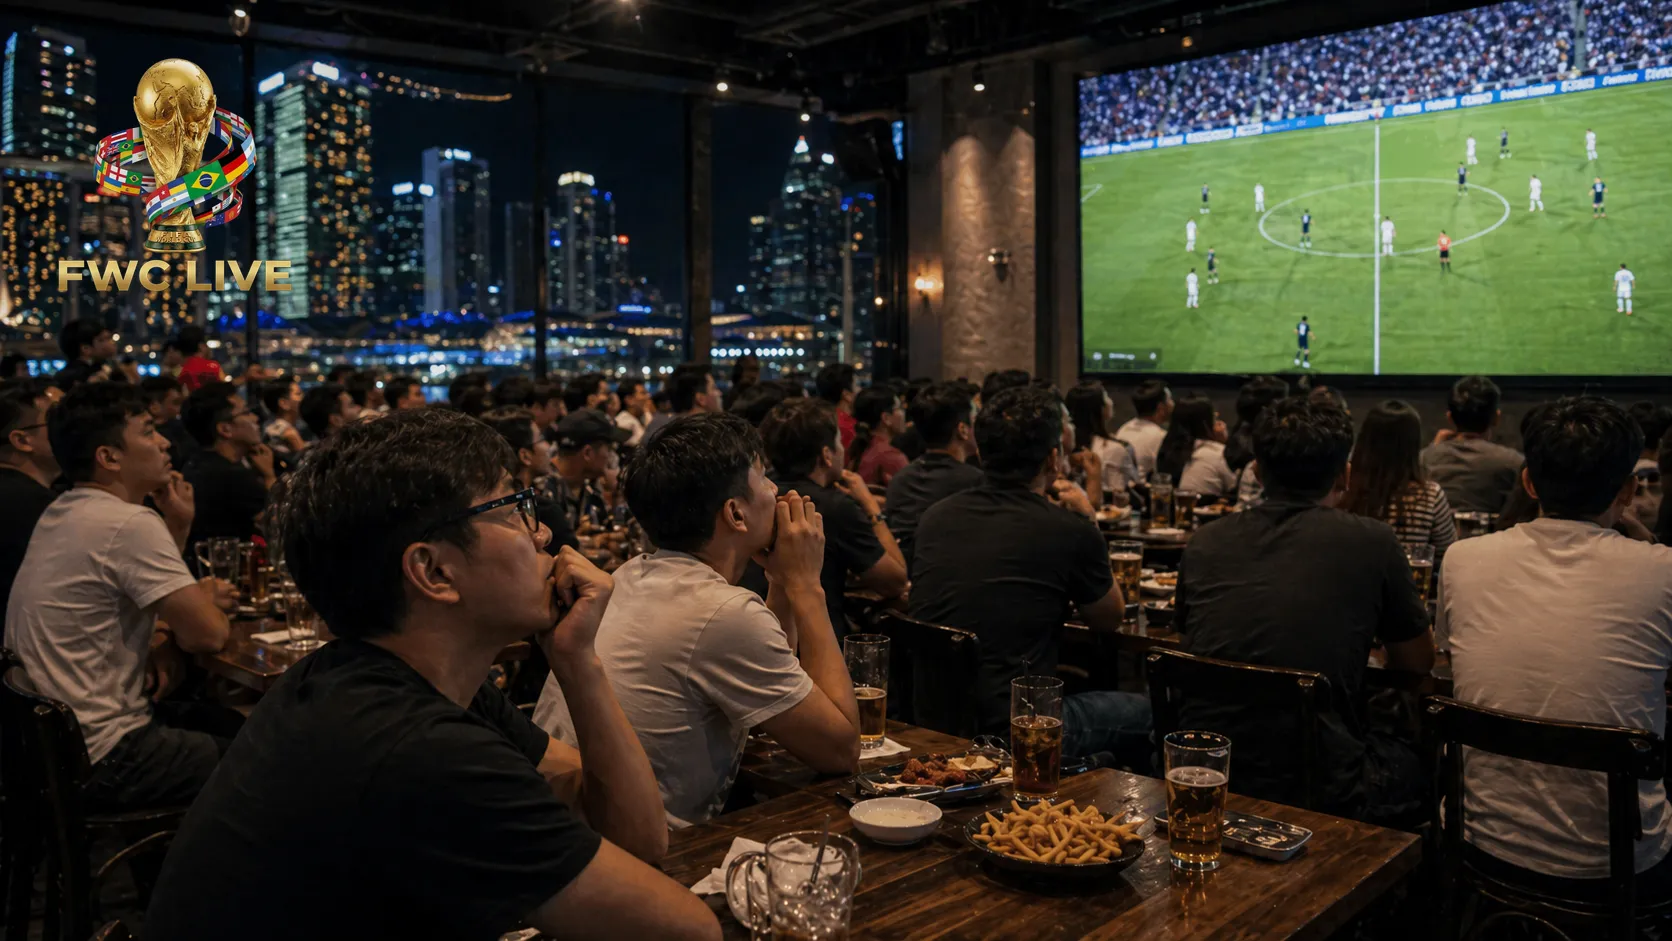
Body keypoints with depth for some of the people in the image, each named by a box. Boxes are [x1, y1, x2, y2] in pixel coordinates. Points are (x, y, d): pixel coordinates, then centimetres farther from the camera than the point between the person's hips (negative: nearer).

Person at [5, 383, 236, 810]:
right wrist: (206, 600, 1)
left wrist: (178, 529, 4)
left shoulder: (61, 513, 9)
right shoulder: (130, 523, -21)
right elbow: (207, 636, -20)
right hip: (99, 762, -10)